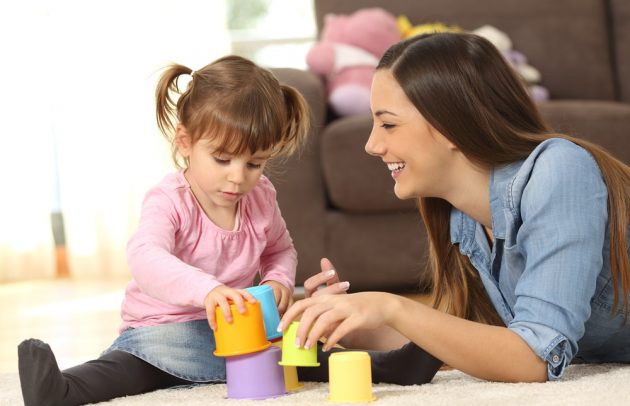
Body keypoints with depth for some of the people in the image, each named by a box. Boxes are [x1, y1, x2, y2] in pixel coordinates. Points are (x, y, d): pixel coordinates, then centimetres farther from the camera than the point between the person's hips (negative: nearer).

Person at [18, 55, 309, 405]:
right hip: (165, 328, -6)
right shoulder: (169, 202, -18)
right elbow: (146, 258, -40)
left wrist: (278, 281, -3)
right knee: (131, 366, -35)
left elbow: (281, 250, 22)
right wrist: (205, 289, -58)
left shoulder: (261, 197, 1)